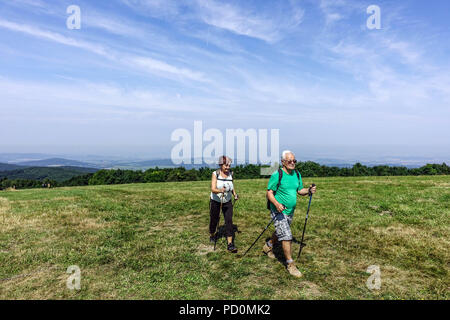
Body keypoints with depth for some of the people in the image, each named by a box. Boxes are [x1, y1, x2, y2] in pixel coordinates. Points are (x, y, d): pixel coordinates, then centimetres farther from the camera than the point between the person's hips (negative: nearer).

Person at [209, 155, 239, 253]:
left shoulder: (230, 174, -3)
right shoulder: (215, 174, -14)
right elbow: (213, 189, -26)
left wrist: (235, 194, 3)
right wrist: (220, 190, -46)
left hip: (227, 201, 2)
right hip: (215, 201, -2)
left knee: (229, 220, -8)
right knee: (214, 220, 12)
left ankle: (230, 244, -5)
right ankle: (212, 235, 42)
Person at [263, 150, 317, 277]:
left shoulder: (297, 174, 5)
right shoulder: (277, 175, -16)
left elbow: (300, 190, 12)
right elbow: (269, 192, -15)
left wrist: (309, 190, -9)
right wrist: (277, 204, -31)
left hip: (290, 211, 7)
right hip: (278, 211, -7)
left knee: (281, 232, 23)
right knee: (286, 236, -9)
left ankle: (268, 246, 49)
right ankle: (290, 265, 5)